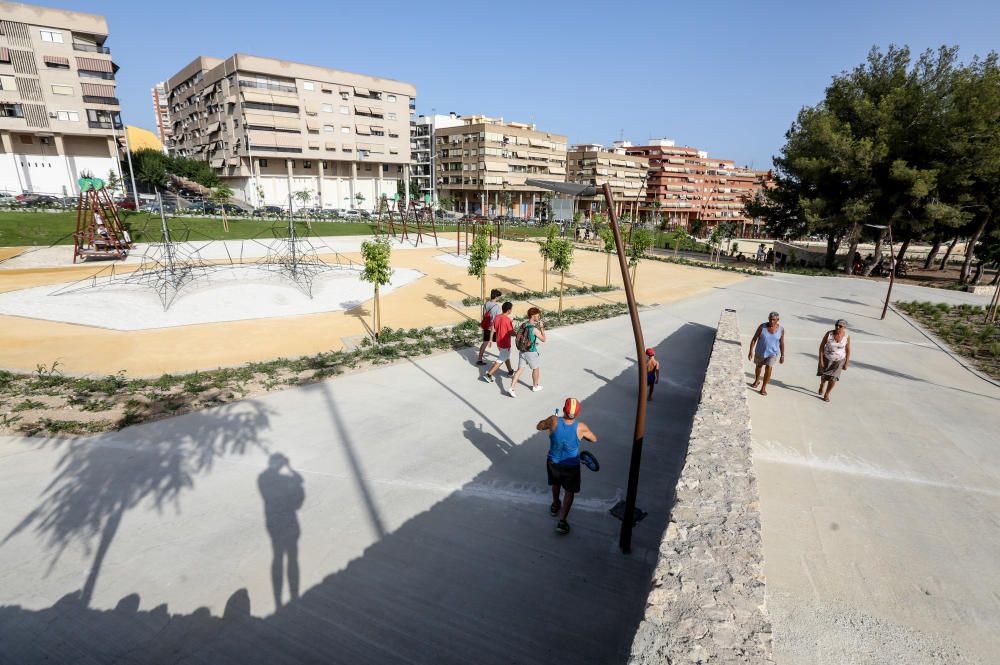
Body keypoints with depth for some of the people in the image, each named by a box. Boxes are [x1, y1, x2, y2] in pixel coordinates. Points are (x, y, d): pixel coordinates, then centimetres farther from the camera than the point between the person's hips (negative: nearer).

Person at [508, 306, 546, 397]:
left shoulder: (523, 325, 1)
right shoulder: (534, 329, -22)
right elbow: (543, 339, -13)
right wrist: (542, 328, -6)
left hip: (522, 351, 6)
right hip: (531, 352, -6)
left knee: (520, 369, 8)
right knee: (536, 368, 18)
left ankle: (511, 388, 0)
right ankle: (535, 386, 36)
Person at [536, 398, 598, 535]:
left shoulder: (554, 421, -25)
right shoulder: (581, 428, -26)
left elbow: (539, 427, -5)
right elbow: (594, 439, -5)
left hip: (553, 462, 2)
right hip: (571, 466, -2)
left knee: (555, 484, 30)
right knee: (569, 492, 20)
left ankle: (555, 506, 54)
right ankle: (562, 522, 16)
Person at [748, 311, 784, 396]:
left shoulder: (781, 329, -10)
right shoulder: (762, 327, -15)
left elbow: (782, 343, 0)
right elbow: (754, 339, -11)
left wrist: (782, 356, 3)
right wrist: (751, 351, -16)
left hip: (773, 353, -1)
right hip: (760, 352, 1)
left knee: (768, 369, -13)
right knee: (758, 367, 20)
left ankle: (763, 387, 1)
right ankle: (756, 381, 47)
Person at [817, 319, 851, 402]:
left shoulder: (847, 337, -18)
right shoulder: (829, 333, -22)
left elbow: (848, 350, -6)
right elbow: (821, 346, -14)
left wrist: (846, 363, -4)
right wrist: (820, 360, -14)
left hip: (839, 360, 0)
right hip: (827, 358, 0)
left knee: (833, 378, -3)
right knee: (824, 376, 19)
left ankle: (826, 394, 19)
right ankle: (822, 385, 53)